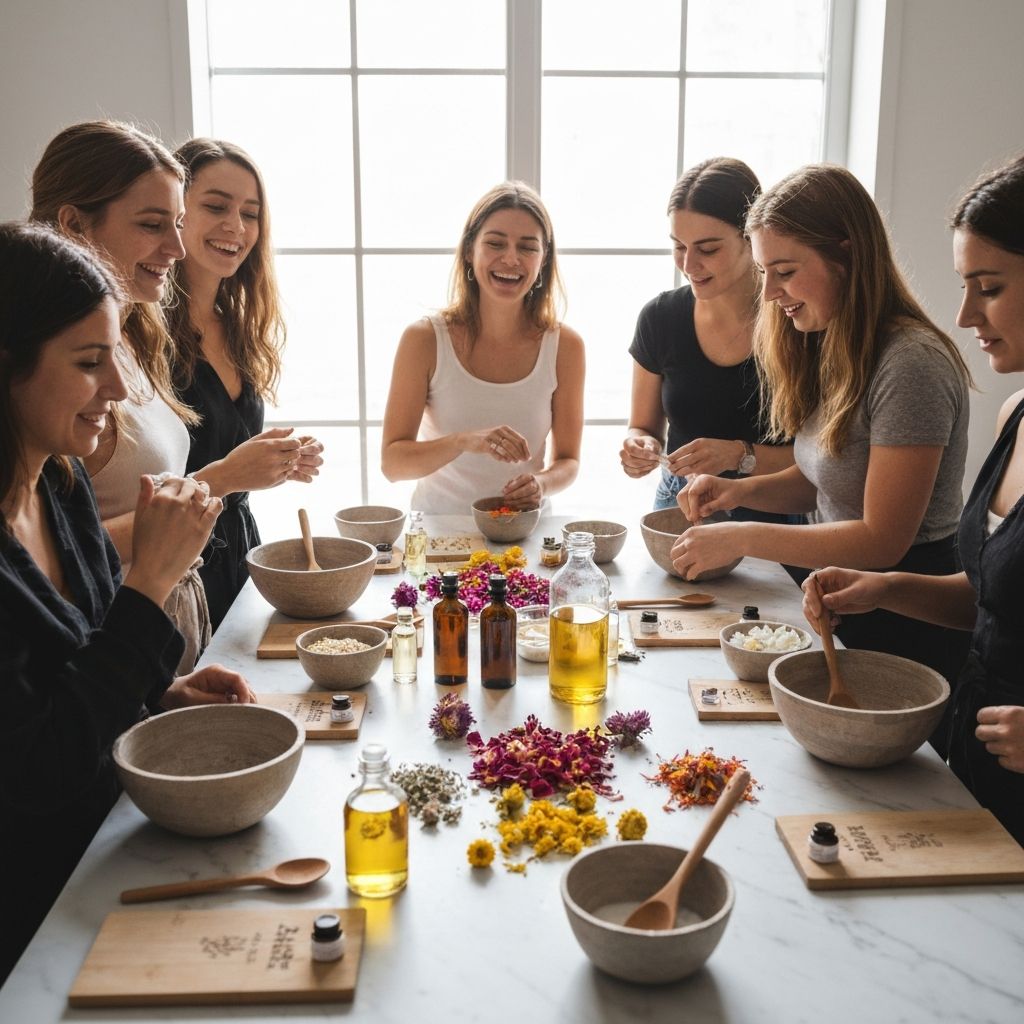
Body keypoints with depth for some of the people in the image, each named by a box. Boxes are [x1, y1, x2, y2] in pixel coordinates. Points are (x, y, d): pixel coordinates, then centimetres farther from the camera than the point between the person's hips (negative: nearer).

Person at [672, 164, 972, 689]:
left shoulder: (911, 364, -23)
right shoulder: (828, 349, 7)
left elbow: (883, 540, -22)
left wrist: (742, 538, -21)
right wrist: (741, 491, -4)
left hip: (902, 629, -8)